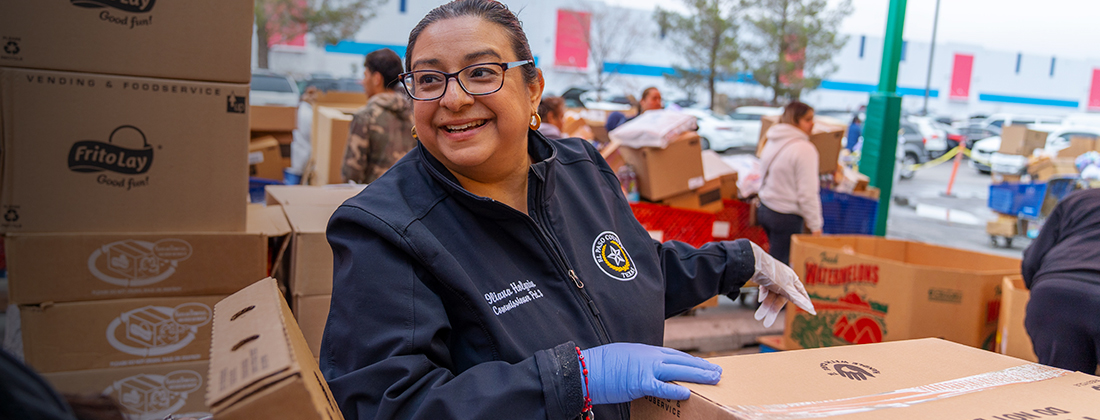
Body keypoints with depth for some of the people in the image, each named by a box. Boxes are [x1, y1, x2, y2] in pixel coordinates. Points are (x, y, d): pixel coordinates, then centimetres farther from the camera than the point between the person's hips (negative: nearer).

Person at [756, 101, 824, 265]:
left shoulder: (772, 142, 7)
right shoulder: (804, 149, -19)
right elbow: (807, 193, -19)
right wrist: (815, 226, -10)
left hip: (765, 208, 8)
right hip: (786, 217, -8)